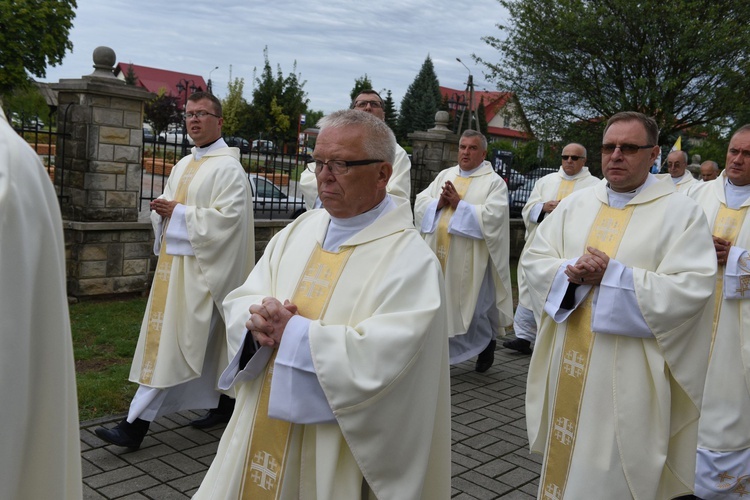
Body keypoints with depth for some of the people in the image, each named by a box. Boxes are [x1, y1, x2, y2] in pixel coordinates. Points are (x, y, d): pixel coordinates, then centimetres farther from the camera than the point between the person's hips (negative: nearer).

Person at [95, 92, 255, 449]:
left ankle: (137, 424, -6)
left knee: (172, 341, -8)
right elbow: (169, 204, 23)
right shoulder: (184, 165, 16)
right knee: (208, 342, 13)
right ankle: (224, 405, 25)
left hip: (200, 267, -9)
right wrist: (162, 209, -1)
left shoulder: (227, 168, -10)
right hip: (176, 261, 9)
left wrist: (178, 212, -15)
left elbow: (227, 218, -20)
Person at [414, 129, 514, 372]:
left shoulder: (494, 182, -2)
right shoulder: (444, 175, 13)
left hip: (469, 259, -4)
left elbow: (493, 216, -16)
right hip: (439, 254, 5)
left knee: (470, 306, 3)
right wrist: (438, 203, -11)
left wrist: (459, 204, -15)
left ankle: (487, 341, 31)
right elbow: (420, 203, 9)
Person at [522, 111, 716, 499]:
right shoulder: (575, 204, 7)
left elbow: (691, 289, -15)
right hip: (568, 362, 5)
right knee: (565, 452, 17)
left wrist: (612, 275, -20)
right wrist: (569, 272, -16)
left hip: (629, 372, -4)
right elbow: (533, 260, 5)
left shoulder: (682, 212, -6)